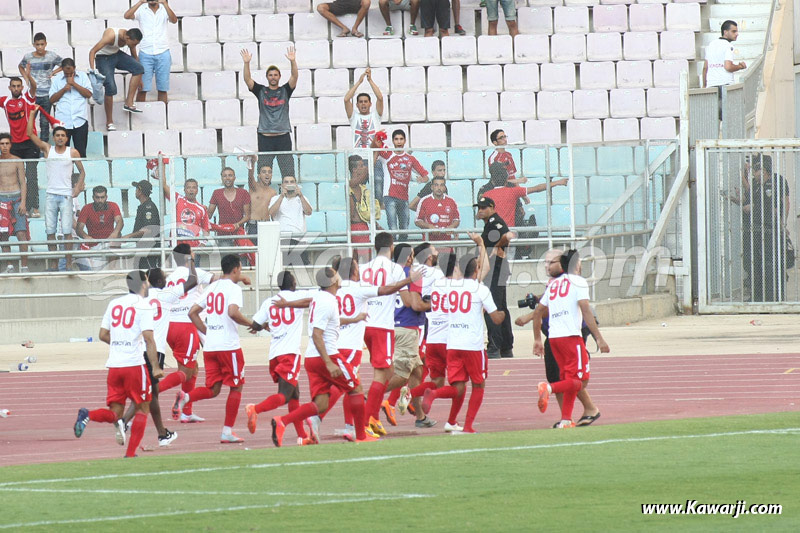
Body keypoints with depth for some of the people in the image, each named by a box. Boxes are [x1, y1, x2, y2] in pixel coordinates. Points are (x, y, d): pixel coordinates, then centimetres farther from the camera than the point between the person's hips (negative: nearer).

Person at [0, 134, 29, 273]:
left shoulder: (17, 161, 2)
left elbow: (23, 183, 1)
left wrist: (23, 202, -8)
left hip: (16, 198, -2)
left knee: (21, 233, -11)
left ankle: (24, 266, -11)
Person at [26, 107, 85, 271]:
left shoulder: (72, 152, 4)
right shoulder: (48, 149, 7)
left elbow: (82, 171, 12)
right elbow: (30, 134, 2)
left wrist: (78, 187, -2)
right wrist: (32, 114, -2)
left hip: (66, 195, -2)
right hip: (51, 195, 2)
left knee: (67, 231, -6)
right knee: (50, 231, 1)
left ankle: (69, 263, -4)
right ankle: (51, 262, 6)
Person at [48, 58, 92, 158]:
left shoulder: (82, 76, 8)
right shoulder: (57, 79, 9)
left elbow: (89, 94, -3)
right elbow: (52, 100, 6)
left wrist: (73, 83, -8)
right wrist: (64, 89, -7)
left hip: (80, 121, -1)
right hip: (62, 121, 1)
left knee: (81, 152, 0)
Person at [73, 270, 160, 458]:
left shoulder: (114, 304, 12)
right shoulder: (143, 306, -6)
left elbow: (103, 335, 14)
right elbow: (148, 338, -14)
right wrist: (155, 367, -12)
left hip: (114, 365, 5)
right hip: (134, 365, -5)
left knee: (115, 413, 8)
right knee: (143, 409, 10)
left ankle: (87, 415, -21)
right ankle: (130, 453, 3)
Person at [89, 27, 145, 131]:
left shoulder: (131, 38, -11)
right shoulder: (111, 35, -33)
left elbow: (135, 56, 7)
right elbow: (92, 51, -29)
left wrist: (139, 79, 13)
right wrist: (92, 71, -39)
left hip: (117, 54, 6)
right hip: (103, 58, -6)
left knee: (139, 68, -16)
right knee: (110, 87, -18)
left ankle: (129, 103, -11)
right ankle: (109, 122, -5)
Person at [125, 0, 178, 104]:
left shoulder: (165, 10, 5)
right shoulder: (142, 11, 4)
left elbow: (174, 20, -13)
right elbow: (127, 16, -13)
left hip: (163, 52, 1)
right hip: (145, 53, -1)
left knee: (162, 88, 2)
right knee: (142, 88, -5)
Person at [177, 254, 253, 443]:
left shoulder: (212, 287, 14)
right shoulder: (233, 288, -8)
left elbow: (192, 312, 15)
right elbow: (233, 312, -25)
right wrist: (251, 324, -10)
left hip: (209, 347, 6)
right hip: (229, 346, -6)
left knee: (213, 389, 11)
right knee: (236, 387, 7)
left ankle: (185, 397, -17)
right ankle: (227, 432, 5)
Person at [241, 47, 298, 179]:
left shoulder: (285, 91, 9)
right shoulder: (261, 91, 9)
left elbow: (294, 77, -5)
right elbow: (248, 80, -3)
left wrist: (293, 61, -21)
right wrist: (246, 63, -18)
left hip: (283, 137, 0)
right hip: (265, 137, 0)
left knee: (288, 173, 0)